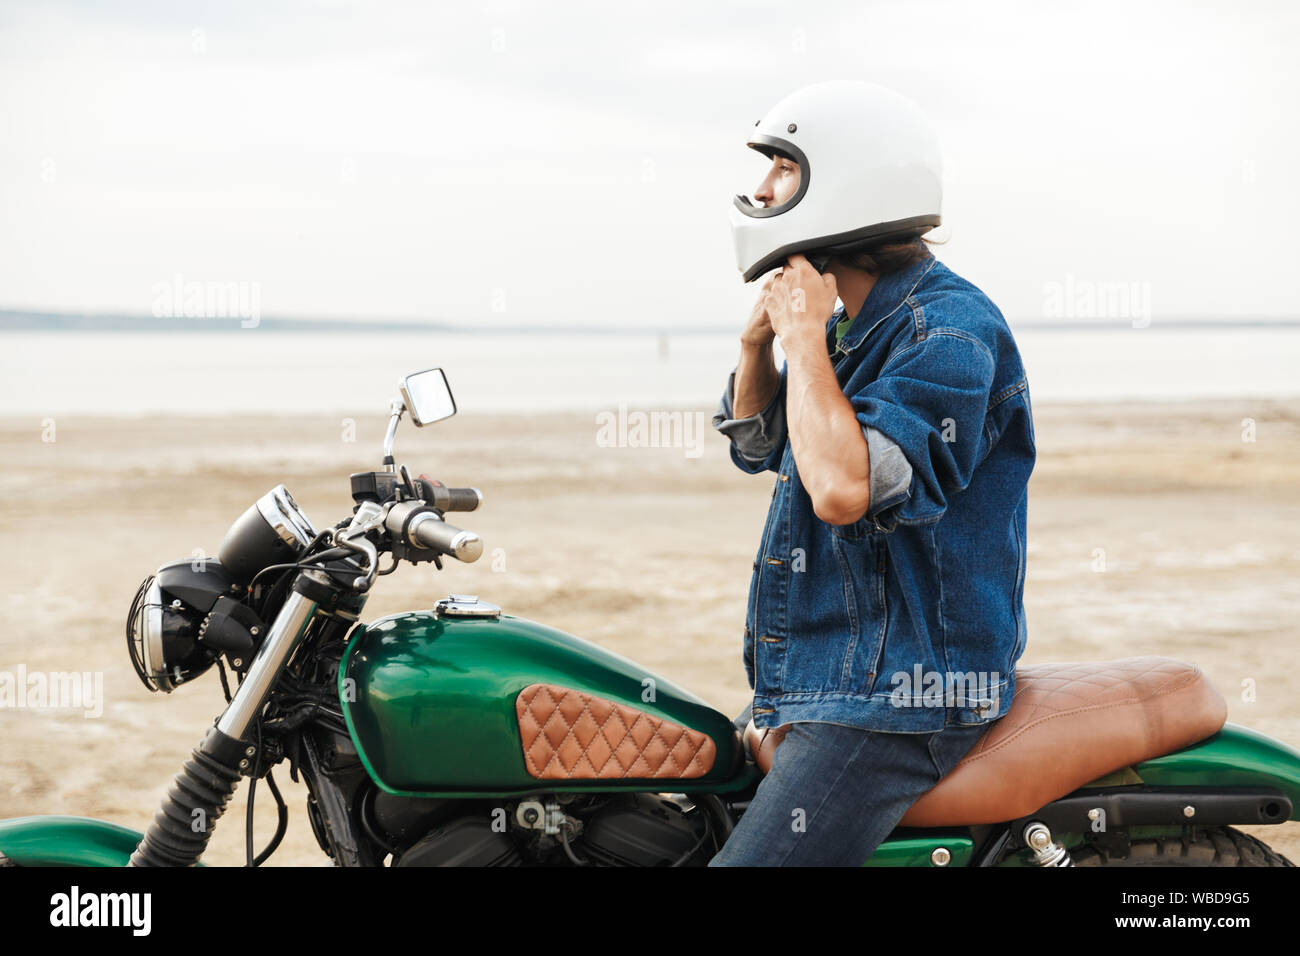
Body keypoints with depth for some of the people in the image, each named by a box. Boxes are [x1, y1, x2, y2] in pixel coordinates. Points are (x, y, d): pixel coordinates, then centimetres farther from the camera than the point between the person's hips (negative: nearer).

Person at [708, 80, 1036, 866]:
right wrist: (758, 345, 5)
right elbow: (756, 444, 26)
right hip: (803, 682, 10)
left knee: (750, 854, -22)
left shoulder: (949, 329, -18)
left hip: (896, 692, -10)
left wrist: (805, 339, -19)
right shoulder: (851, 321, 12)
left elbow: (844, 489, -32)